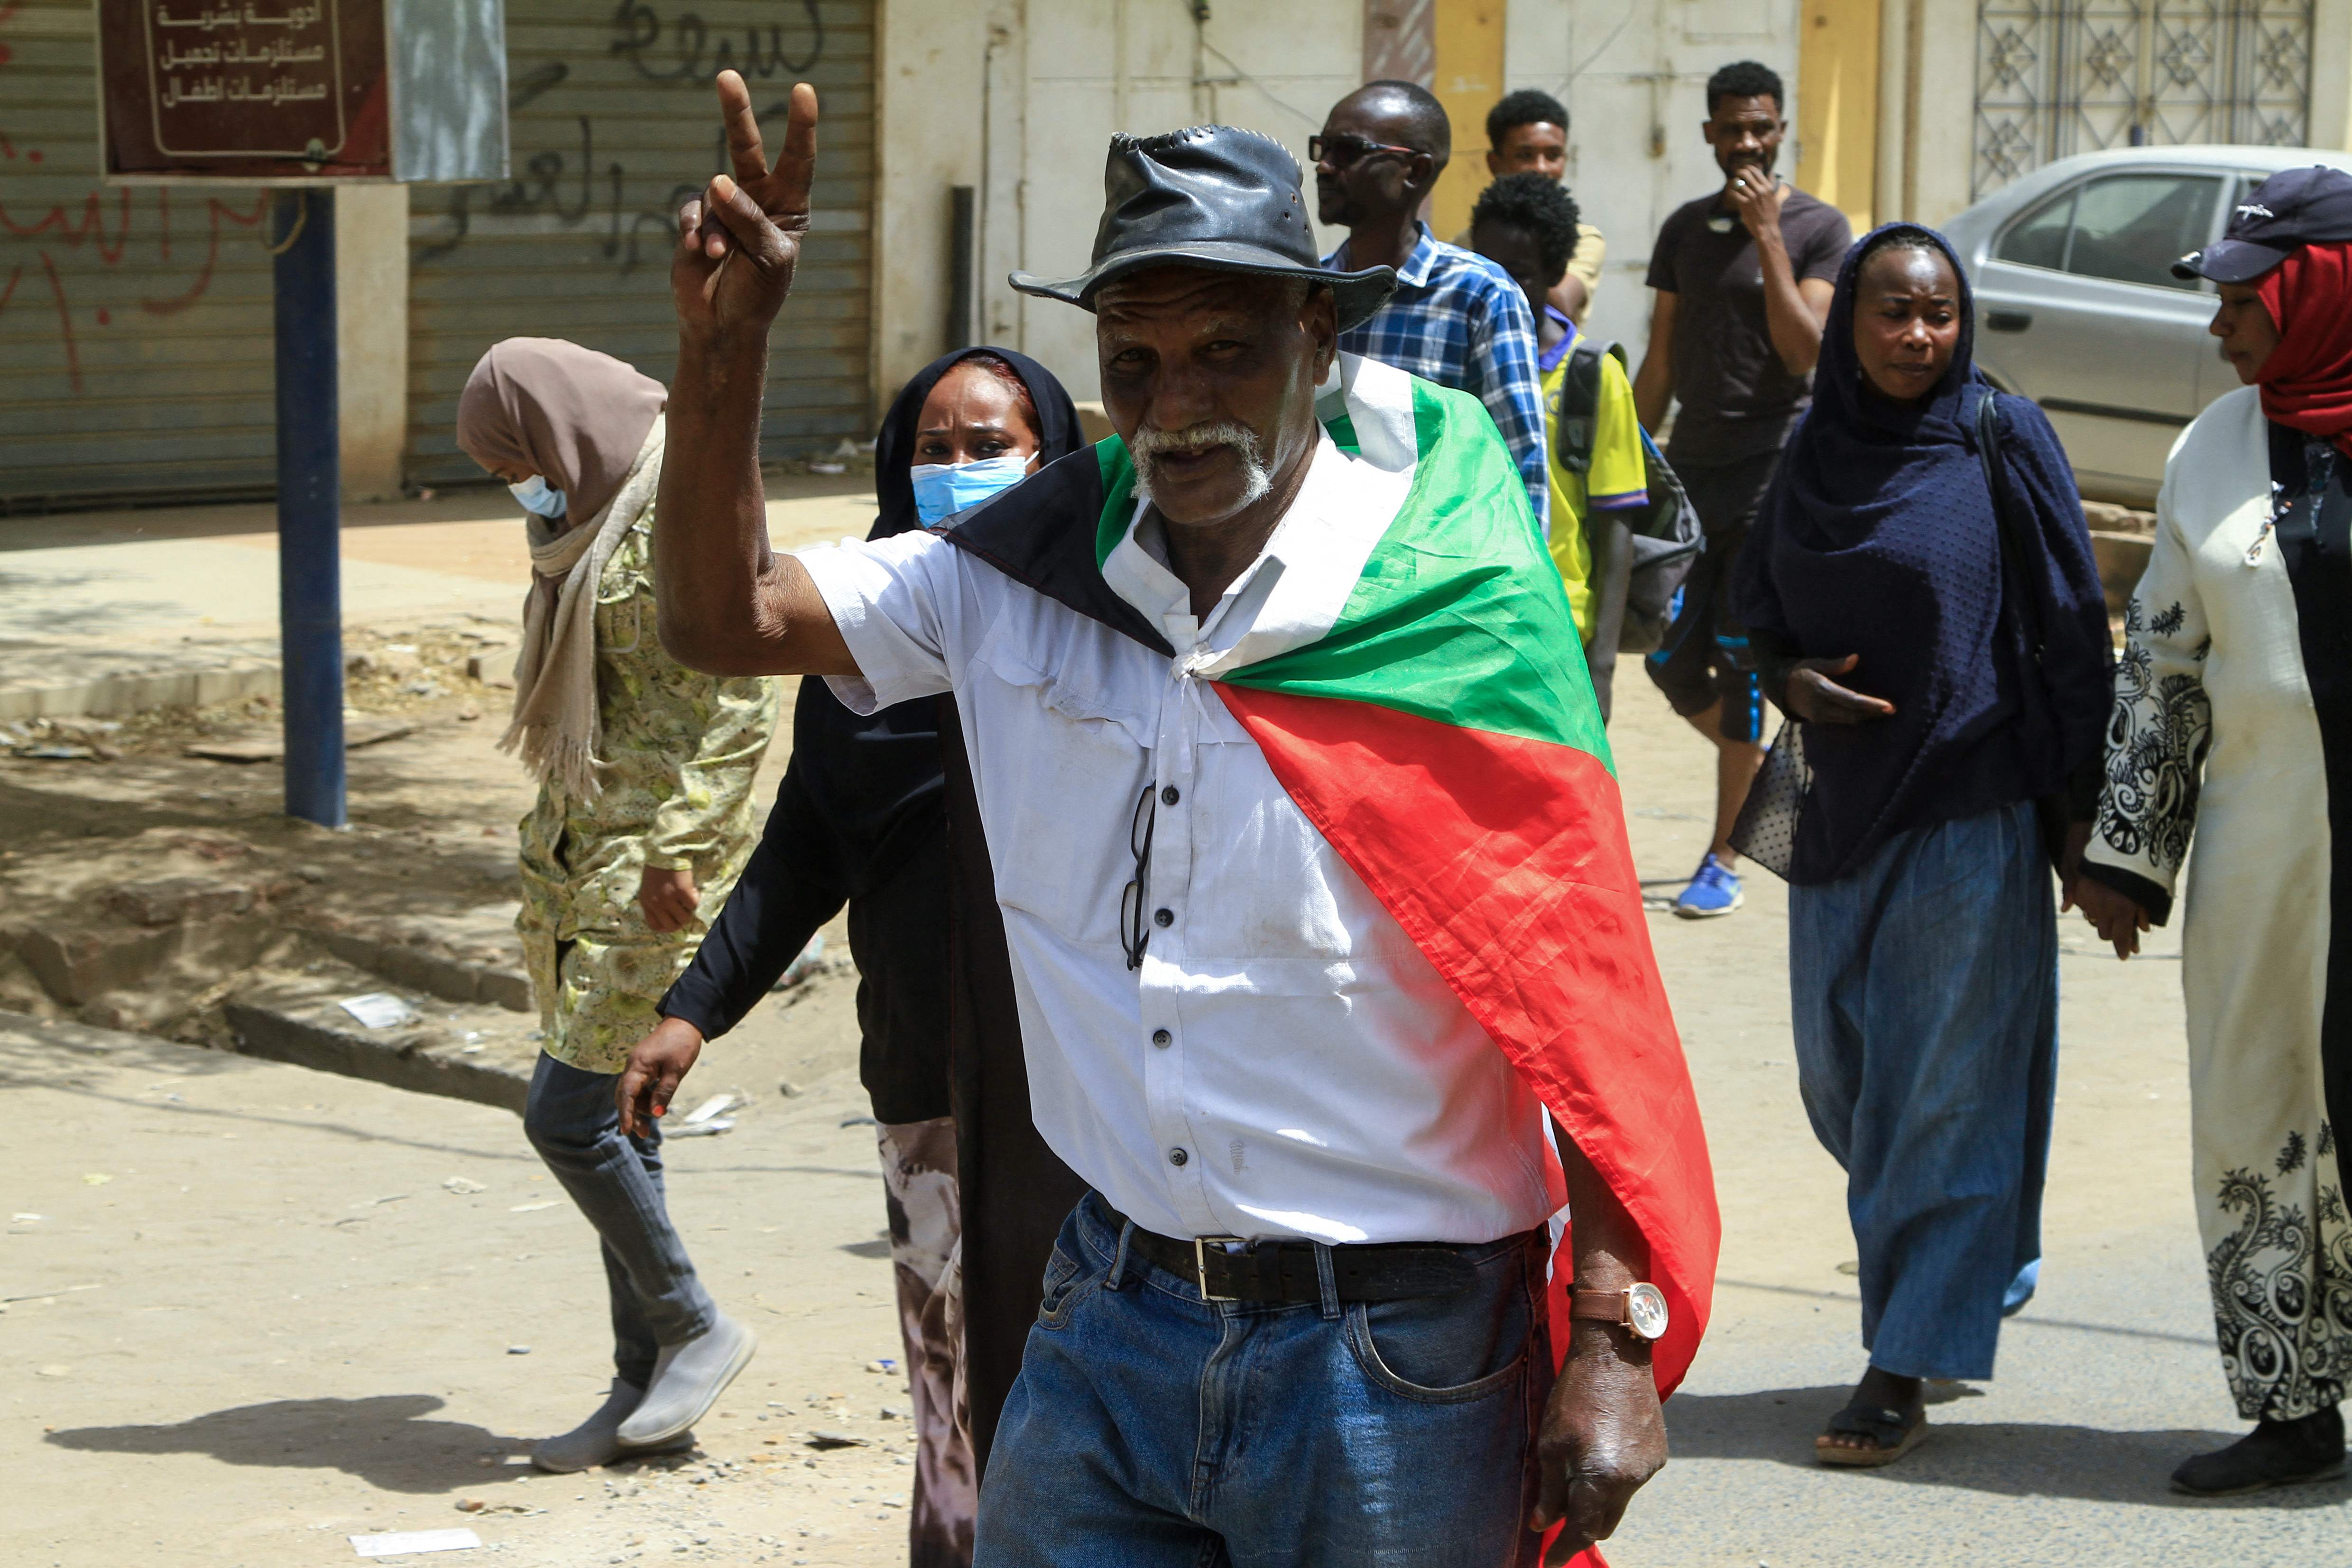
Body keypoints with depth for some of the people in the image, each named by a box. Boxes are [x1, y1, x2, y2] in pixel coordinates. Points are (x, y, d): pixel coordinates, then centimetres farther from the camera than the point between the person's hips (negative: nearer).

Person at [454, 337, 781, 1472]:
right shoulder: (590, 519, 14)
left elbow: (734, 707, -18)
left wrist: (674, 849, -21)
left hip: (655, 863, -9)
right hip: (581, 854, 9)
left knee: (564, 1114, -9)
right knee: (610, 1121, 10)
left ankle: (697, 1329, 7)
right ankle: (645, 1391, 16)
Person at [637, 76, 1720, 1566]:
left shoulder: (1455, 614, -10)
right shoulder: (1031, 573, 3)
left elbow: (1586, 1001, -10)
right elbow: (725, 615, 7)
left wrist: (1613, 1345, -13)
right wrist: (726, 339, -9)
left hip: (1392, 1363, -4)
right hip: (1106, 1330, 4)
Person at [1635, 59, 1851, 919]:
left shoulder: (1817, 228, -2)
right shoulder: (1685, 228, 12)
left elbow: (1805, 351, -14)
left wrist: (1767, 234, -16)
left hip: (1773, 469, -5)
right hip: (1691, 469, 5)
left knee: (1741, 663, -5)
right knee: (1674, 665, 2)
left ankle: (1724, 857, 2)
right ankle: (1769, 774, 29)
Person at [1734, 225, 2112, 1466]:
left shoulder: (2001, 441, -7)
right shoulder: (1815, 453, 6)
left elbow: (2071, 622, -6)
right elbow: (1756, 606, 15)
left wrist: (2080, 804, -8)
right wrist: (1790, 680, -7)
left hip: (1972, 809, -5)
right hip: (1845, 808, 5)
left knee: (1951, 1083, -2)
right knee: (1840, 1078, 11)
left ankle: (1906, 1368, 3)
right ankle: (1980, 1266, 34)